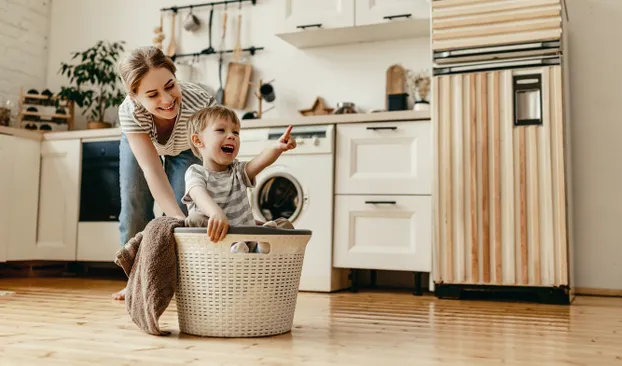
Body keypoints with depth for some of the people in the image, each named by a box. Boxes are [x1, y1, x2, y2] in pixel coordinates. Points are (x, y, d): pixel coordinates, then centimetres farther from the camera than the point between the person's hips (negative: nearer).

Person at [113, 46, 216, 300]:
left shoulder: (201, 103, -45)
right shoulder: (129, 112, -41)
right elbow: (153, 172, -46)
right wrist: (181, 220, -60)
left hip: (186, 149, -1)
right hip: (139, 141, 1)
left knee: (182, 207, -14)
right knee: (135, 208, 0)